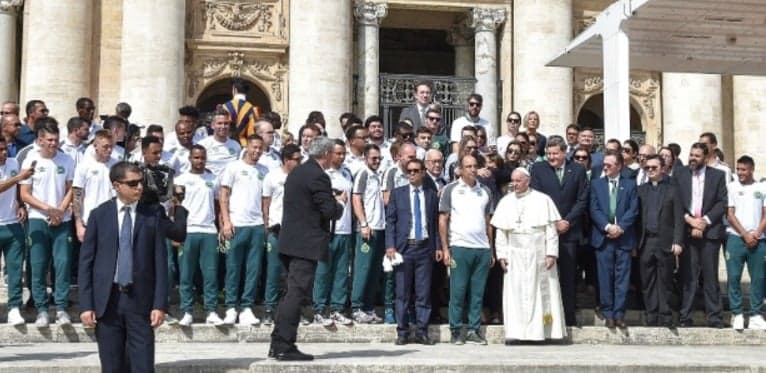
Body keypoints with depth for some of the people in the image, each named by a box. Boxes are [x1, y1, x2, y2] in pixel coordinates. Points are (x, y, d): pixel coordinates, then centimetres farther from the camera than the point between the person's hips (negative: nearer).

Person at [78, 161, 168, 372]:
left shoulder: (151, 217, 4)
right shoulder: (99, 216, 4)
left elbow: (160, 264, 2)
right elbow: (86, 262, 3)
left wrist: (160, 304, -5)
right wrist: (86, 305, -4)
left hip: (140, 301, 0)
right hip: (107, 300, 0)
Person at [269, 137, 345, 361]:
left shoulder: (297, 172, 15)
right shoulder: (318, 176, -14)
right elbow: (330, 211, -17)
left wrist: (334, 202, 20)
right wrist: (340, 202, 4)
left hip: (291, 242, 10)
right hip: (306, 244, -10)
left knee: (293, 293, 16)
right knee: (297, 294, -7)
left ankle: (277, 343, 18)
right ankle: (285, 347, -6)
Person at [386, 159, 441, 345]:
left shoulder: (431, 195, 10)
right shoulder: (397, 193, 7)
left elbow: (436, 222, 11)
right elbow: (390, 220, 4)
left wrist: (438, 247, 4)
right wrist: (390, 246, -6)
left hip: (425, 248, 1)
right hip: (404, 247, -1)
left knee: (424, 293, 2)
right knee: (402, 293, 2)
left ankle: (422, 332, 8)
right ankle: (402, 332, 9)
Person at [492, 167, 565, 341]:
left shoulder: (543, 200, 1)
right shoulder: (505, 202, 7)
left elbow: (551, 229, -1)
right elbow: (500, 231, 7)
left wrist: (551, 253, -8)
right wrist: (501, 255, 0)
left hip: (538, 255, -2)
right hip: (515, 256, 2)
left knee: (541, 292, 1)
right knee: (516, 294, -1)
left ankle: (542, 330, 7)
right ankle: (517, 332, 2)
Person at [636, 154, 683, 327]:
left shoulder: (672, 189, 6)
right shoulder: (641, 190, 13)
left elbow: (678, 217, 0)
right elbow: (637, 216, 8)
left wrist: (677, 241, -9)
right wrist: (635, 242, 1)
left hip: (665, 242, -2)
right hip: (646, 242, 3)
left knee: (665, 281, 1)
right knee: (648, 281, 3)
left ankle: (665, 315, 6)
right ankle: (651, 315, 9)